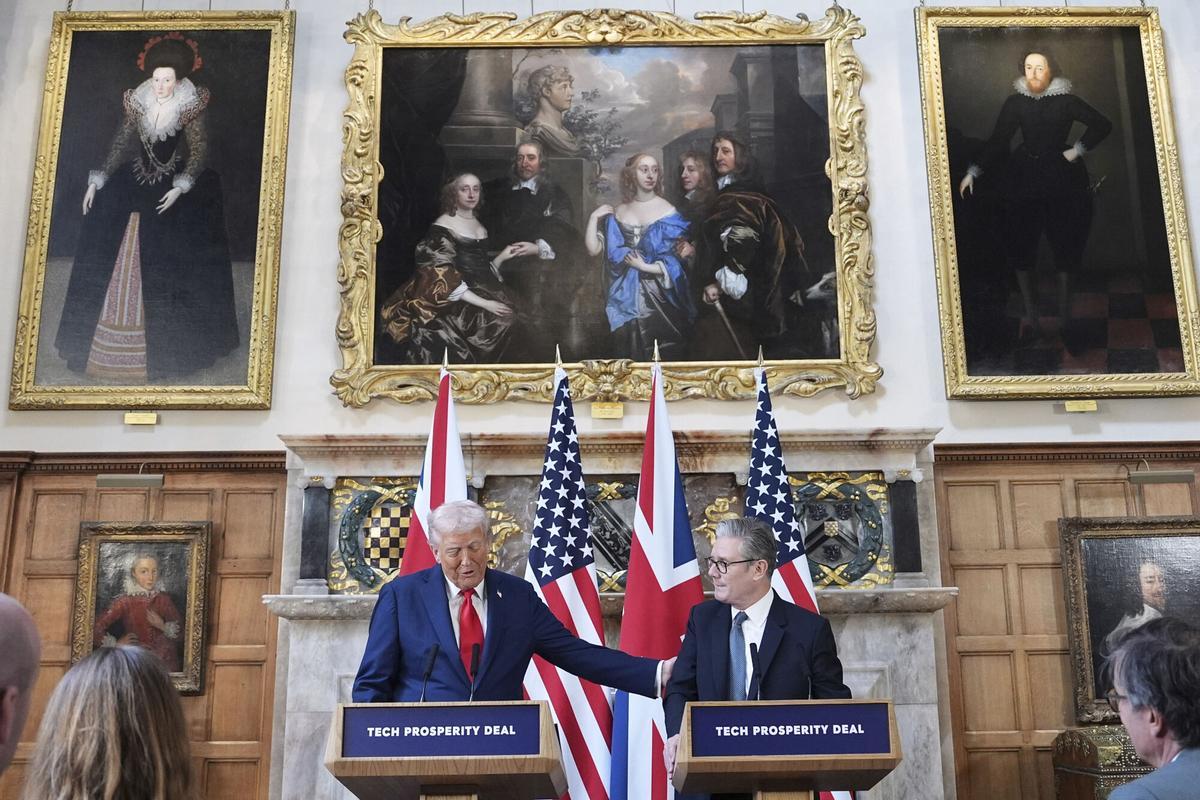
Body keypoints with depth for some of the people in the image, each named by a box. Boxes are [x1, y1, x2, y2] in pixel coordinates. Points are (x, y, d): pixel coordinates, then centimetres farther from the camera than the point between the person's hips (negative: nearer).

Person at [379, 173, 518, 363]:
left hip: (483, 294, 7)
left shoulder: (479, 226, 19)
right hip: (456, 304, -7)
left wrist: (502, 257, 6)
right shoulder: (442, 227, -3)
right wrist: (483, 303, -19)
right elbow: (443, 277, -12)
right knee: (497, 320, -29)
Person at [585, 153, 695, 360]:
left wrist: (646, 266, -13)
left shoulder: (667, 211, -3)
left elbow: (678, 260, -8)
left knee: (662, 359, 0)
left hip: (659, 300, -3)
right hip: (626, 299, 3)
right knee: (629, 356, 8)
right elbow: (593, 249, 0)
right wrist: (594, 217, -6)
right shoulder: (618, 213, 6)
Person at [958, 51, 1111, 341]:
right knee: (1021, 245, -2)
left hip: (1061, 178, -1)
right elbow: (998, 141, -2)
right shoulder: (1015, 102, 1)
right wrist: (973, 172, -11)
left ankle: (1064, 310, 10)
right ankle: (1029, 312, 5)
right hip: (1024, 178, 1)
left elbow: (1102, 124, 2)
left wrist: (1077, 149, -6)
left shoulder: (1066, 101, -2)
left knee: (1064, 243, 1)